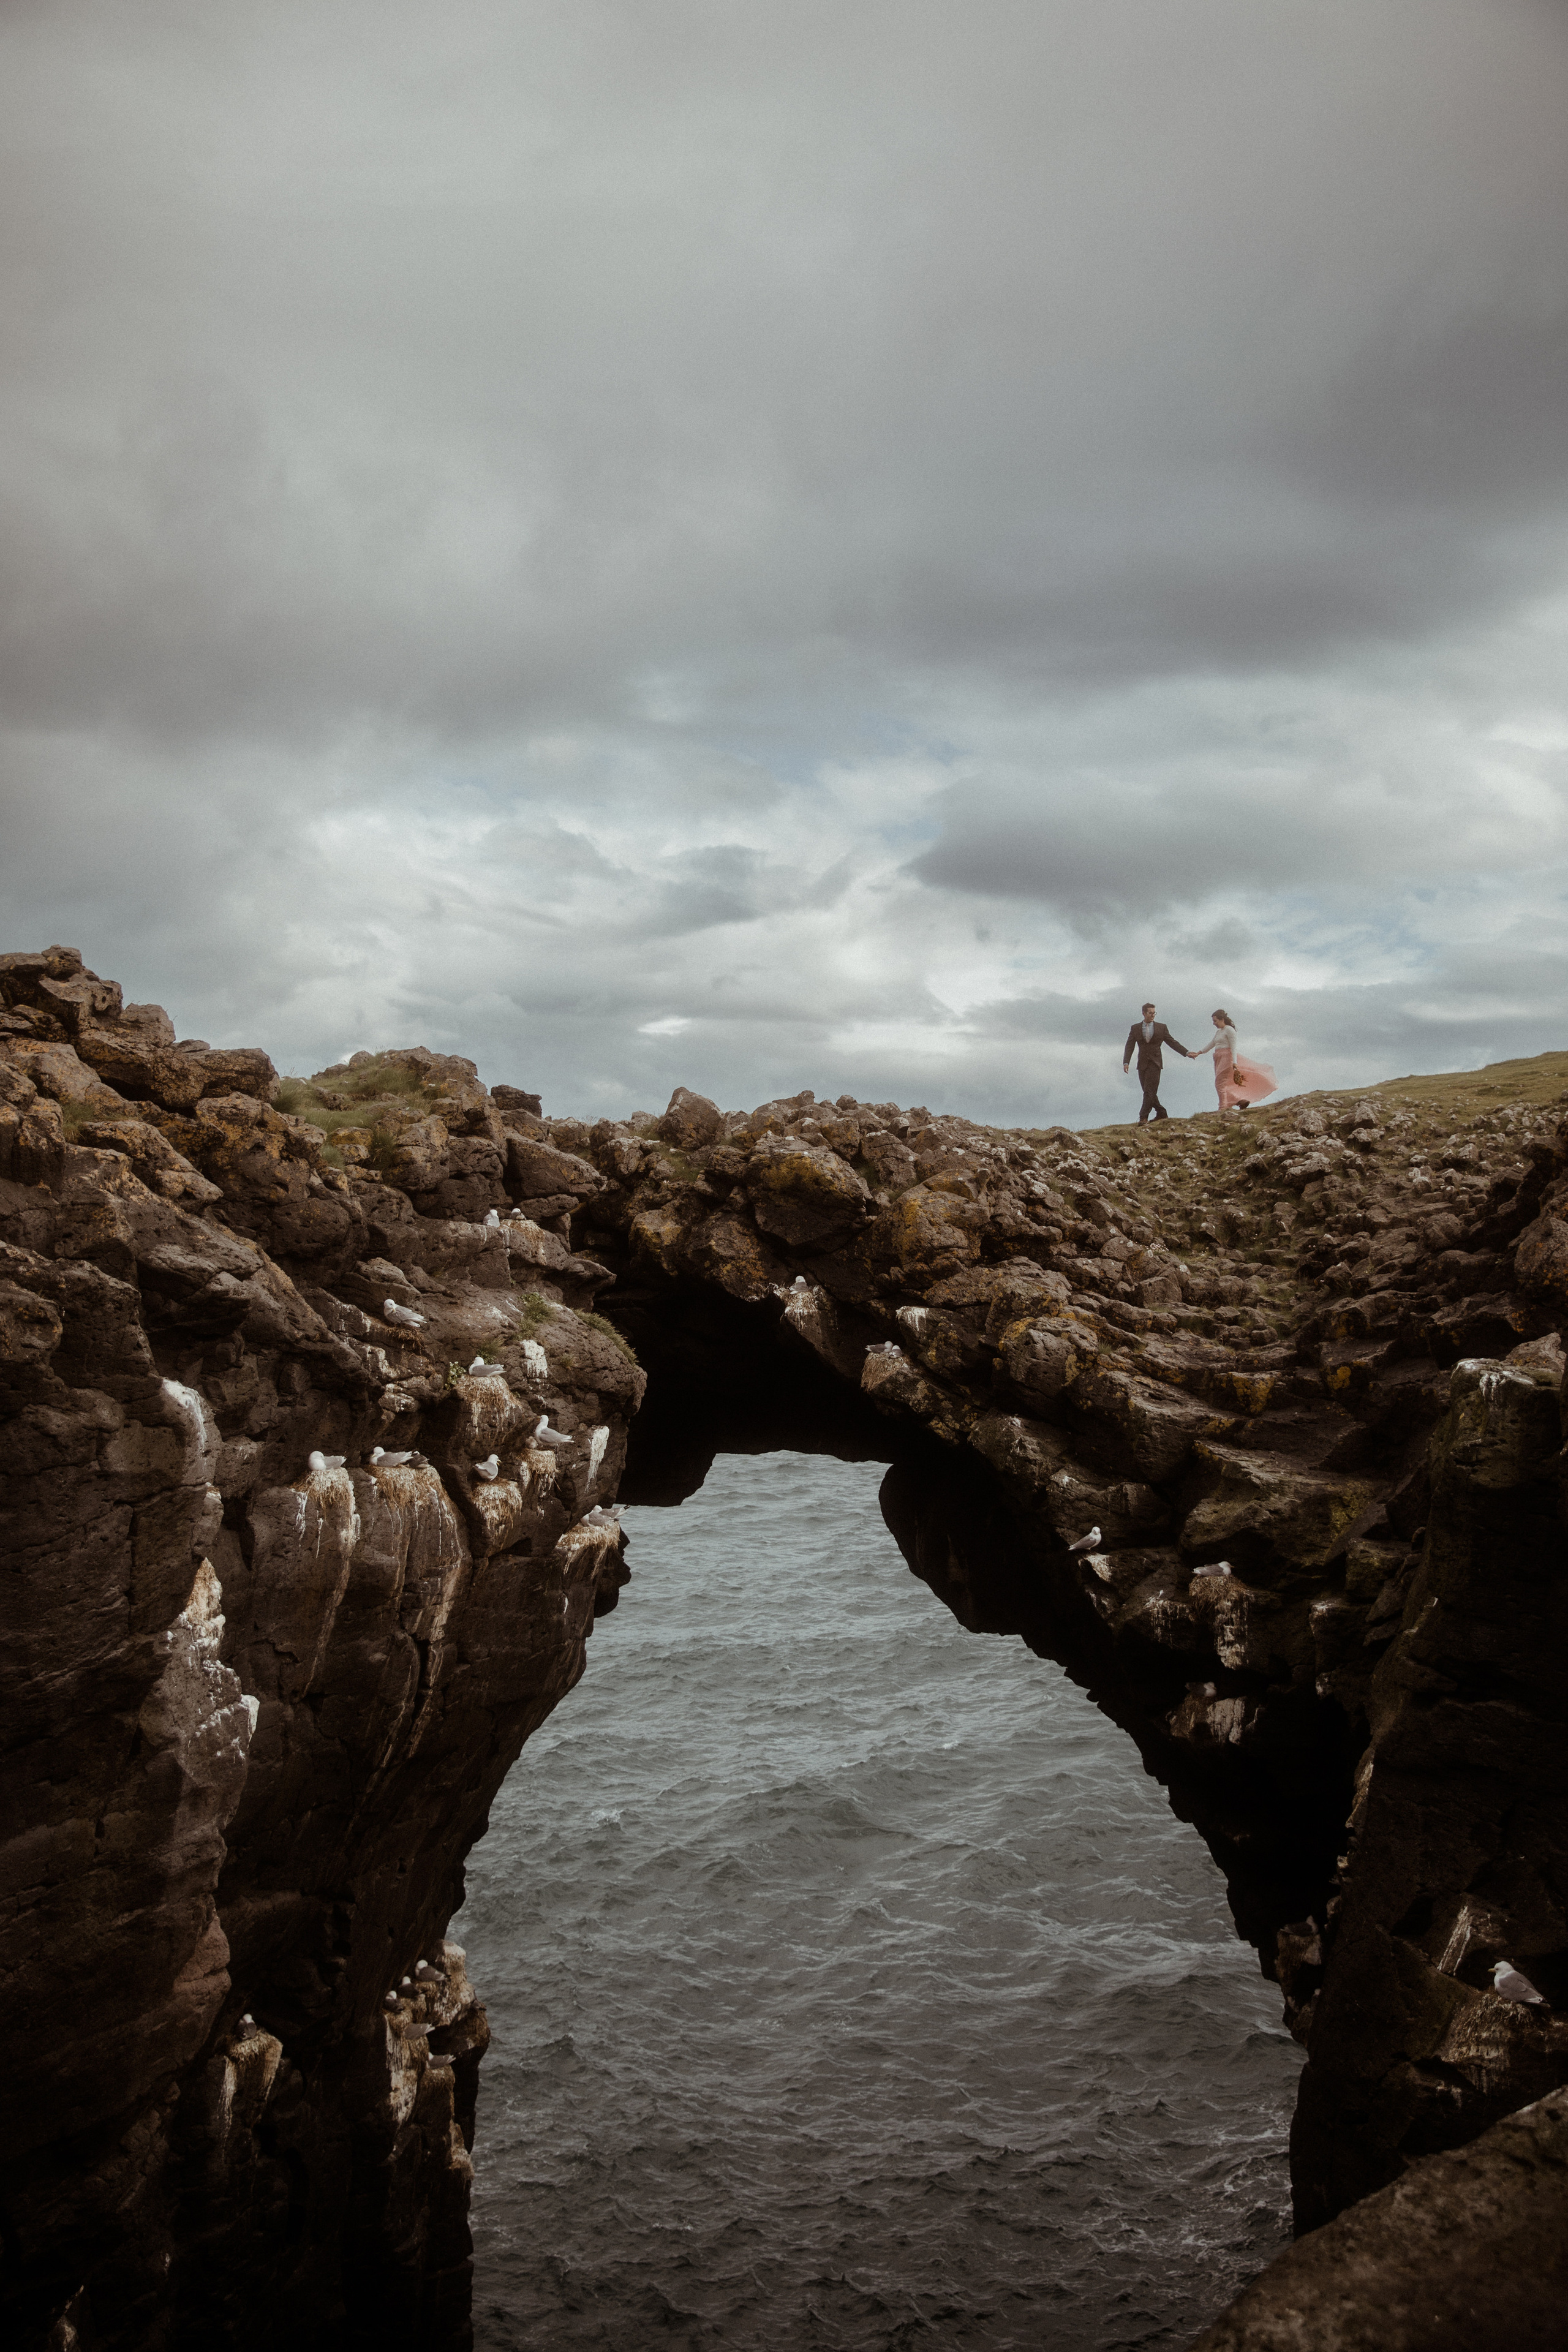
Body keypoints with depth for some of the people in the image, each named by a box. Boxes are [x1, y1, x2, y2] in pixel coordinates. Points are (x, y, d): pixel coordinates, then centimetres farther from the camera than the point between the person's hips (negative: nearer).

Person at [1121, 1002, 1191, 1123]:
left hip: (1155, 1063, -2)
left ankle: (1143, 1117, -15)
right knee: (1148, 1092, 4)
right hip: (1143, 1064, 2)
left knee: (1150, 1091, -12)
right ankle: (1161, 1113, 18)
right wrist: (1126, 1062, -11)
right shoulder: (1135, 1028, 6)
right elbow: (1129, 1046, 1)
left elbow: (1172, 1042, 7)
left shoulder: (1161, 1027, 5)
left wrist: (1186, 1053, -2)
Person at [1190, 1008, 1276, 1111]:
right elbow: (1211, 1045, 26)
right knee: (1223, 1084, 3)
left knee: (1220, 1083, -14)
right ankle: (1241, 1100, 4)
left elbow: (1233, 1048, -13)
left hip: (1226, 1057, -9)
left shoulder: (1229, 1030, -7)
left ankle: (1223, 1107, -15)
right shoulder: (1218, 1032, 21)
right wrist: (1198, 1053, 19)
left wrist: (1235, 1063, -20)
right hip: (1218, 1059, 9)